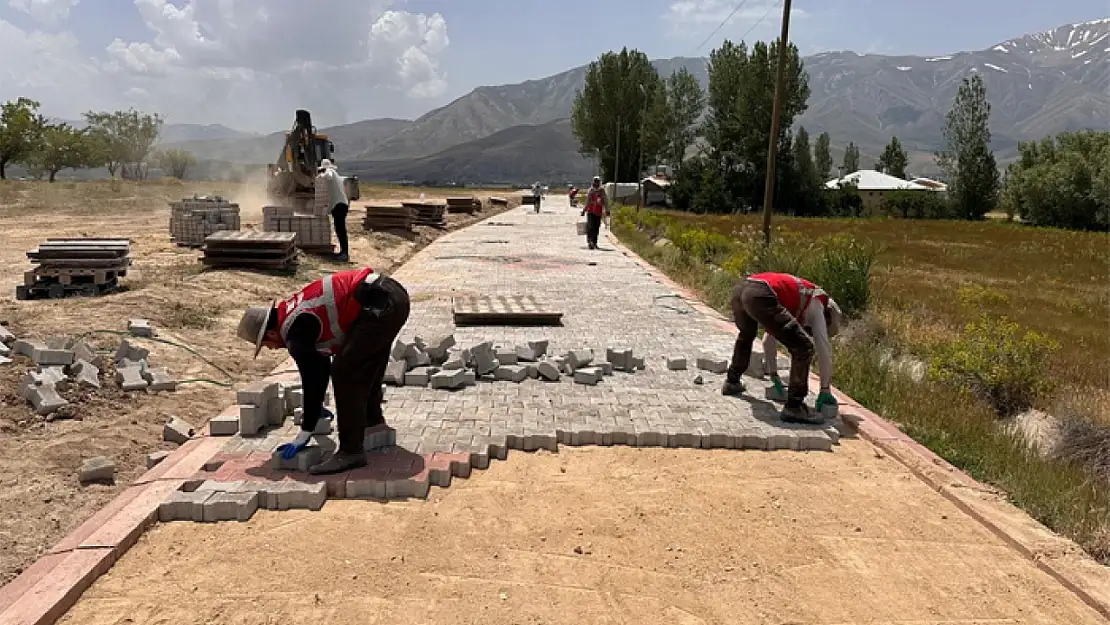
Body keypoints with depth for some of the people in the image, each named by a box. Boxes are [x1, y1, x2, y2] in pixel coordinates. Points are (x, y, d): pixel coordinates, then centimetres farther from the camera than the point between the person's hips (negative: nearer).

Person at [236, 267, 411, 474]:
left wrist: (304, 435, 4)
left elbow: (312, 380, -5)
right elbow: (320, 361, 34)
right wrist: (314, 408, 46)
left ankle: (351, 451, -4)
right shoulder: (294, 312, 22)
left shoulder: (295, 333, -7)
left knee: (344, 374, -7)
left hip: (379, 306, -11)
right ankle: (372, 419, 47)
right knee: (365, 365, 27)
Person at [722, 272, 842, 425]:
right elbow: (823, 347, 12)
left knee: (746, 335, 41)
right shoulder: (816, 305, 20)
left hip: (739, 290, 9)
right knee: (803, 347, 0)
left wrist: (774, 375, 50)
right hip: (760, 297, -9)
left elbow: (768, 340, 47)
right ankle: (794, 407, 0)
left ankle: (732, 382, 49)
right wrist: (825, 390, 19)